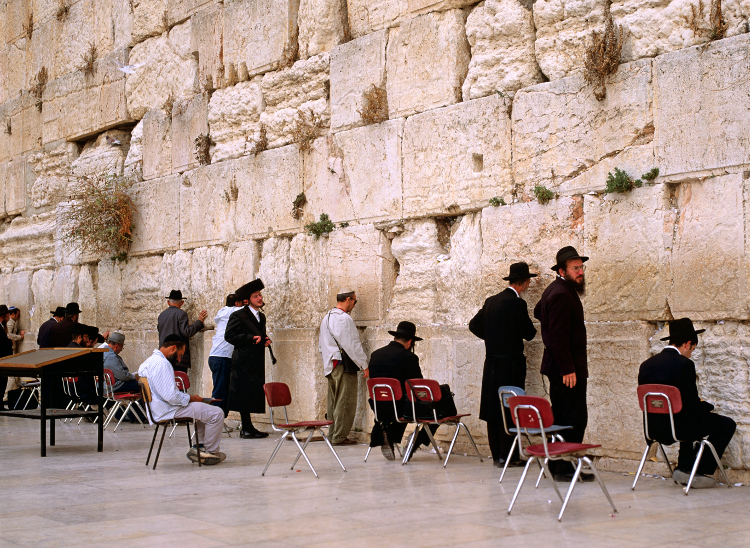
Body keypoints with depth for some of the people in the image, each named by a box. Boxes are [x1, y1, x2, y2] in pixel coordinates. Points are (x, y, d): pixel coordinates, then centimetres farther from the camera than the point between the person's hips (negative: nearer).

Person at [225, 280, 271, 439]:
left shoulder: (261, 316, 19)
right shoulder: (238, 316, -6)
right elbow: (229, 336, -14)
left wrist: (265, 341, 7)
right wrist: (251, 338, -18)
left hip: (257, 363, 8)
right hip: (244, 362, -8)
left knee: (254, 395, 7)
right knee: (244, 395, -6)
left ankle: (248, 428, 13)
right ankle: (247, 428, -1)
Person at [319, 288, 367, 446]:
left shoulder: (327, 317, 15)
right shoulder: (344, 318, -14)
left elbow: (321, 344, 21)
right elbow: (352, 345, -16)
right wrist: (364, 365, -11)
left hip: (330, 365, 10)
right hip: (343, 364, -10)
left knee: (334, 401, 14)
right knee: (345, 401, -5)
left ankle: (332, 434, 18)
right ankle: (339, 436, -5)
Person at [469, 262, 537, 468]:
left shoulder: (491, 301, 9)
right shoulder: (517, 303, -13)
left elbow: (474, 325, 14)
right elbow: (529, 333, -11)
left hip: (491, 364, 7)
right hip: (510, 364, -7)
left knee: (493, 408, 9)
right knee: (509, 409, -4)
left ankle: (497, 454, 15)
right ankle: (508, 456, -3)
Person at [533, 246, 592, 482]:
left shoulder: (554, 290, 14)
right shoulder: (562, 295, -18)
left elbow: (538, 311, 34)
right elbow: (559, 336, -22)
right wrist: (568, 369, -23)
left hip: (558, 365, 11)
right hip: (567, 367, -11)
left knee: (561, 416, 13)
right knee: (575, 418, -9)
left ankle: (557, 465, 19)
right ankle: (566, 468, -8)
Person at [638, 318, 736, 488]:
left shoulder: (646, 365, 6)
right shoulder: (684, 364, -16)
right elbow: (692, 405, -17)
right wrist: (708, 406, 6)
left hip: (652, 428, 8)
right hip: (675, 428, -8)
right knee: (727, 425, 8)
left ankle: (684, 468, 31)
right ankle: (699, 473, 12)